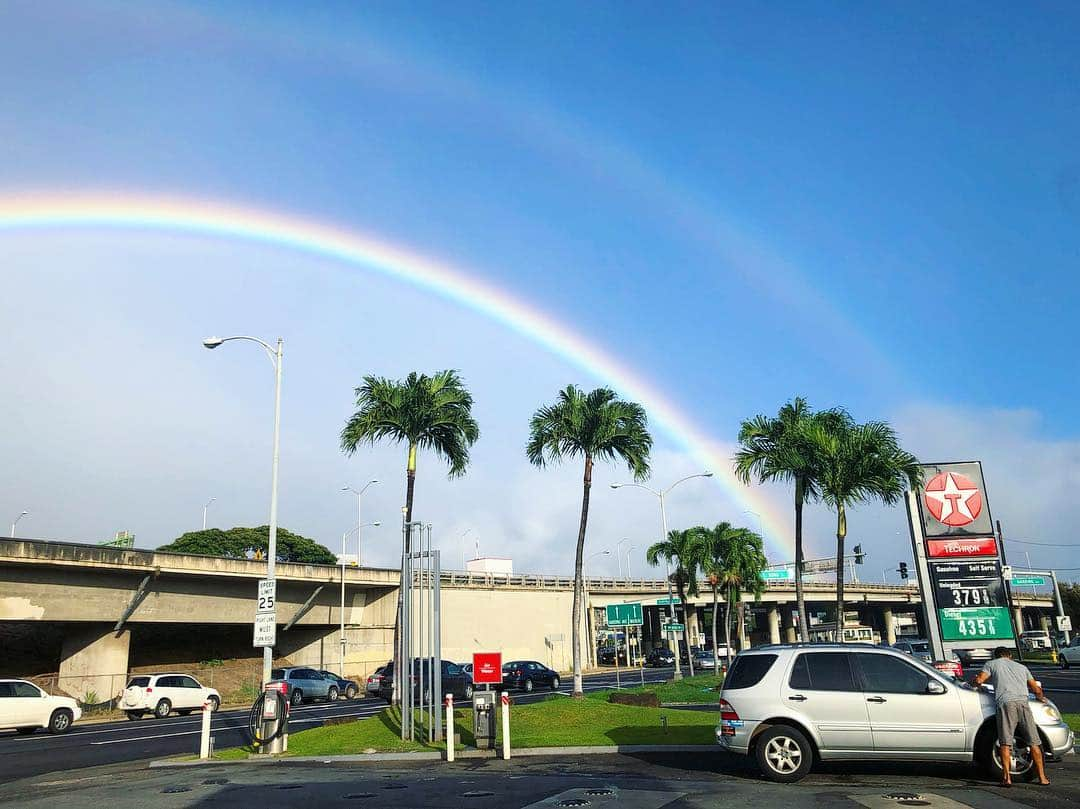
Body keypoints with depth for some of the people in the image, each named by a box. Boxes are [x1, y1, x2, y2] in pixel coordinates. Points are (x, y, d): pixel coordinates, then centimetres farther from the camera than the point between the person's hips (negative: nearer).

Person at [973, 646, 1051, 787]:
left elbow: (979, 680, 6)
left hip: (1006, 702, -3)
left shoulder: (991, 664, 21)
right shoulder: (1021, 667, 30)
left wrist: (978, 685, 29)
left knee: (1005, 743, -3)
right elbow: (1036, 689, 31)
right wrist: (1040, 697, 53)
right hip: (1023, 702, 3)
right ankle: (1042, 777, 11)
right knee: (1034, 743, 9)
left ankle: (1007, 778, -8)